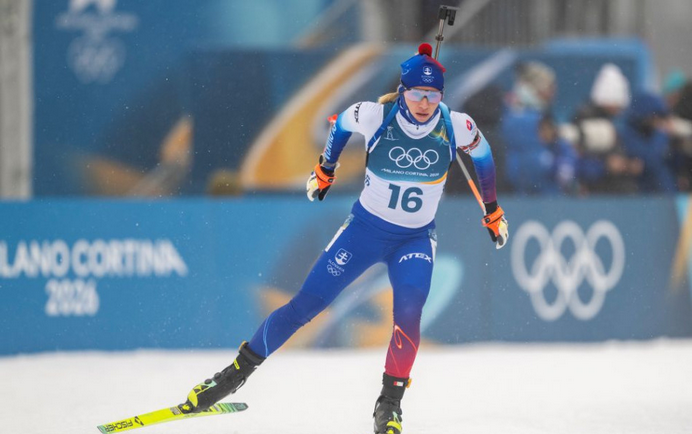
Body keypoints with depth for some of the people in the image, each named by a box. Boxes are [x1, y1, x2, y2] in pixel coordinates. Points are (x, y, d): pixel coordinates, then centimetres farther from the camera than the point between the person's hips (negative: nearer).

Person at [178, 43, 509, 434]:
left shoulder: (455, 127, -16)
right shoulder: (375, 116, -19)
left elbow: (483, 154, 6)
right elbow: (342, 122, 5)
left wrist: (493, 210, 15)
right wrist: (325, 170, 18)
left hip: (416, 239, 0)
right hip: (366, 226, 0)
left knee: (408, 313, -25)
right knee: (306, 304, -2)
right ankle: (238, 371, 12)